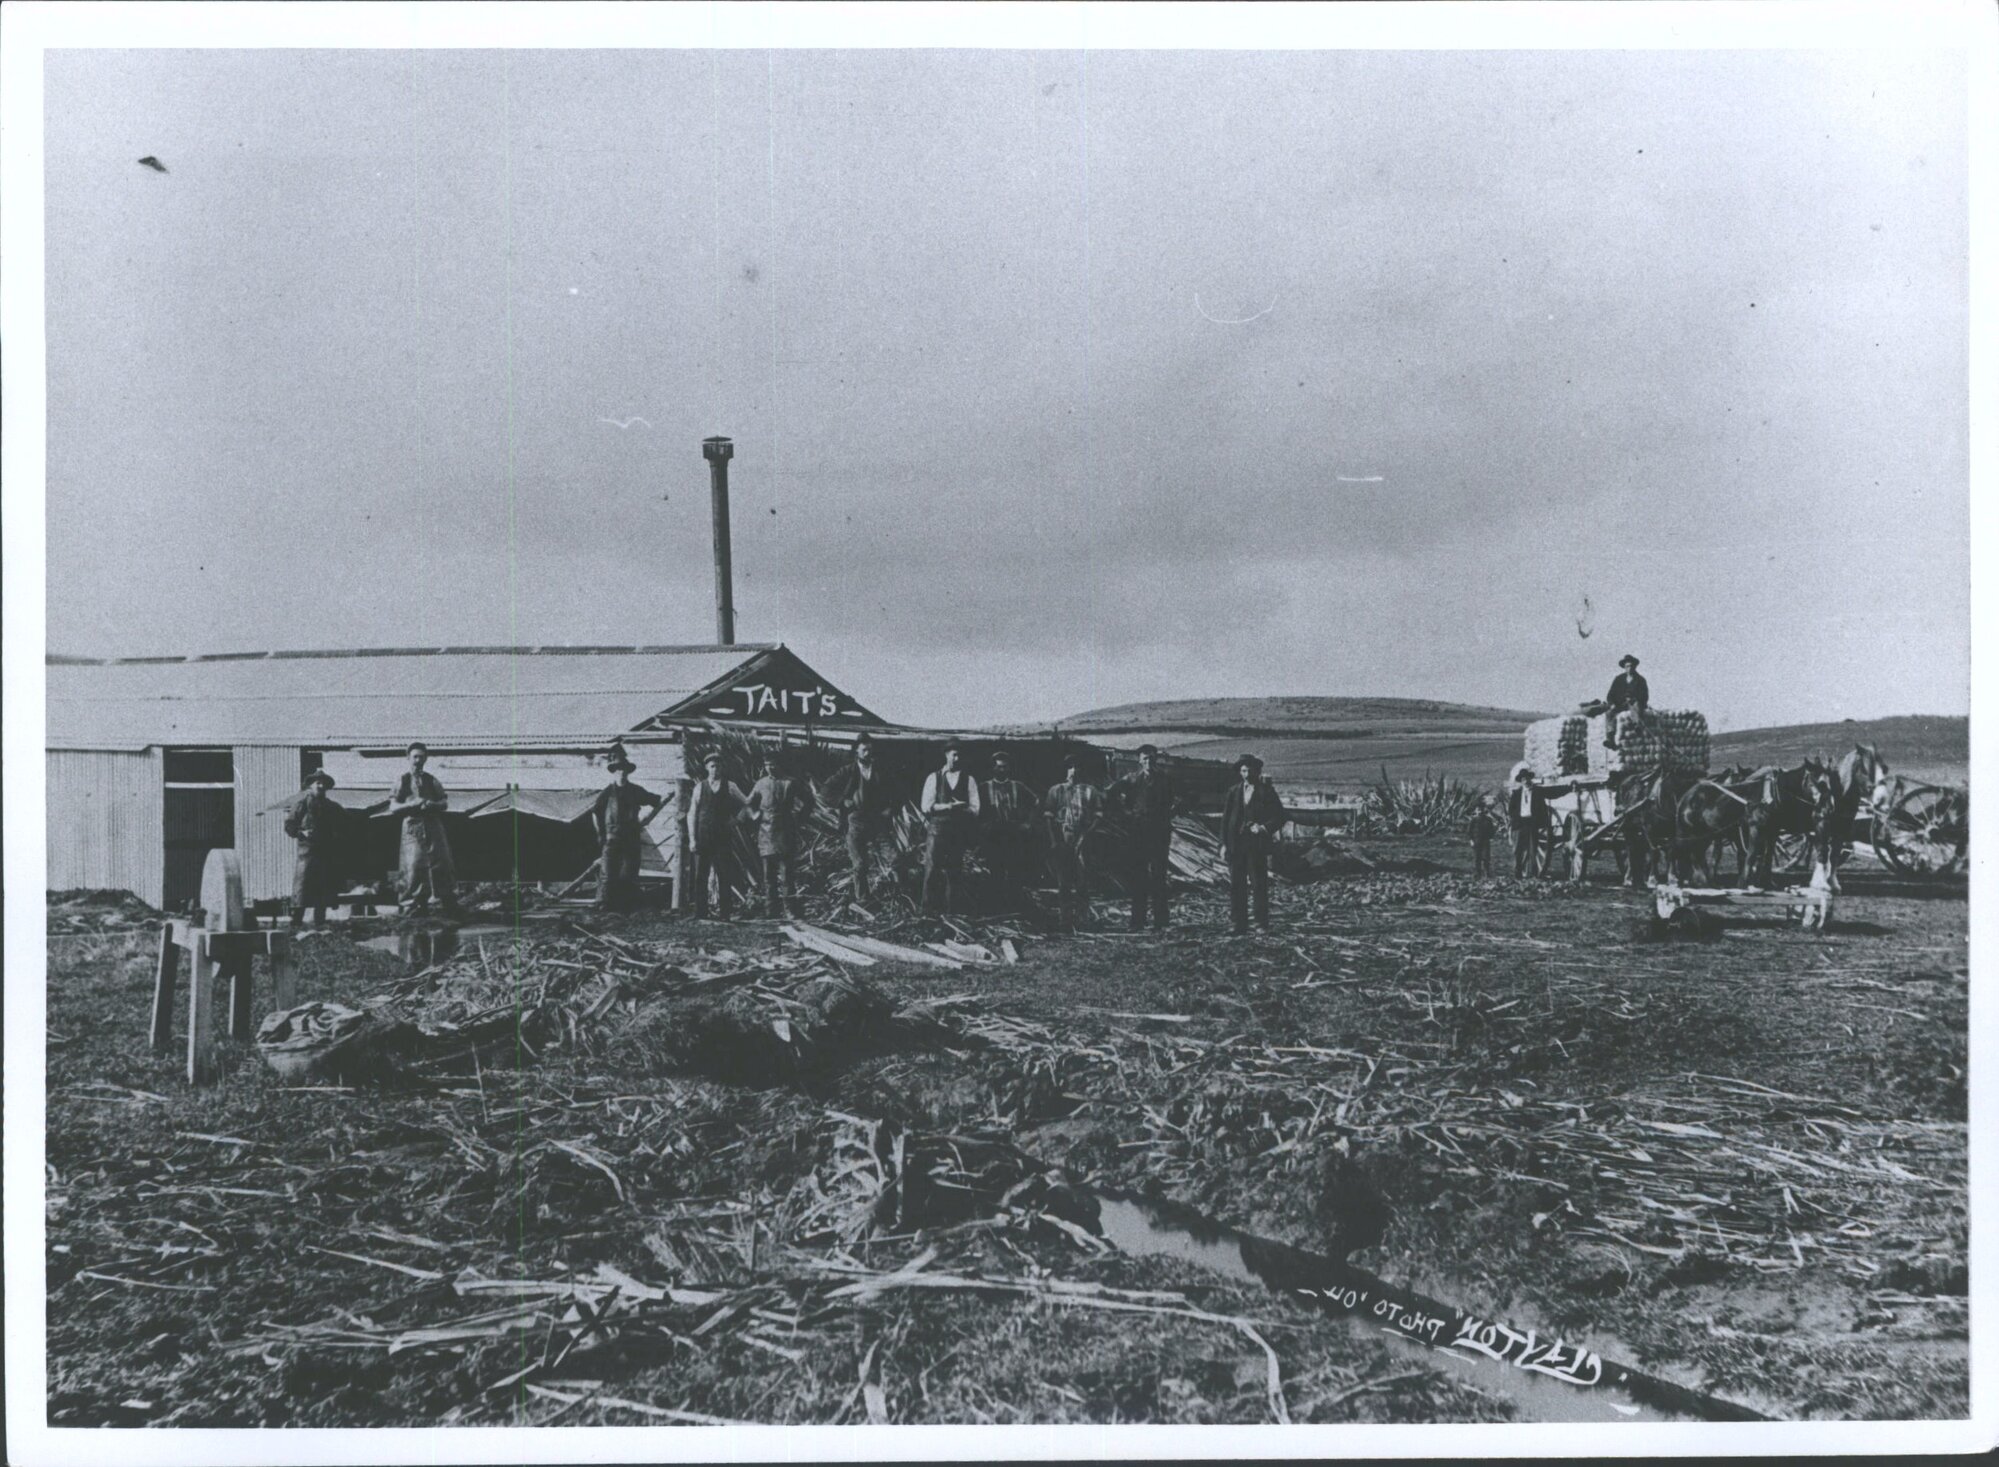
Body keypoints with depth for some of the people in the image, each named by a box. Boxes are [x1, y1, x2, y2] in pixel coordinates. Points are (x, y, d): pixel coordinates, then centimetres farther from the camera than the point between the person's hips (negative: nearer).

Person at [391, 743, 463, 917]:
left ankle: (450, 905, 0)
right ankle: (415, 904, 2)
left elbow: (445, 804, 11)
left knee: (442, 863, -2)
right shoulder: (402, 781, 5)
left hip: (433, 826, 2)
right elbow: (393, 807, 0)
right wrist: (412, 804, -15)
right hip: (413, 828, -2)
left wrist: (433, 804, -10)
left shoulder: (431, 780, 13)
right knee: (414, 865, -7)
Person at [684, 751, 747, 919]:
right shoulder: (699, 787, 8)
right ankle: (701, 915, 3)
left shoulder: (729, 787, 7)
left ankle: (726, 915, -2)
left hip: (722, 839, -1)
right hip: (702, 839, 1)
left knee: (725, 877, -5)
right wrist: (692, 839, -2)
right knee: (700, 877, -1)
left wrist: (735, 821, 2)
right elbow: (692, 814, 6)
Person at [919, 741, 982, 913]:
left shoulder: (969, 780, 9)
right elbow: (926, 806, 0)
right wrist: (948, 806, -11)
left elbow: (975, 809, 3)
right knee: (931, 869, -8)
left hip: (959, 830, 1)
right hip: (938, 828, -1)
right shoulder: (933, 778, 8)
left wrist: (958, 808, -14)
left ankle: (949, 910, 8)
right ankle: (928, 909, -4)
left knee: (953, 872, 3)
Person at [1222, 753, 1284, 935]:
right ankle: (1238, 926, 4)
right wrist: (1224, 843, 3)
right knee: (1236, 886, 1)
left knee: (1259, 885, -4)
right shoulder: (1234, 791, 12)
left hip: (1257, 844, -3)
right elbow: (1225, 818, 11)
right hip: (1236, 844, 3)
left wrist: (1264, 828, -14)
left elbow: (1279, 816, 2)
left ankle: (1262, 925, 2)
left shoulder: (1266, 791, 2)